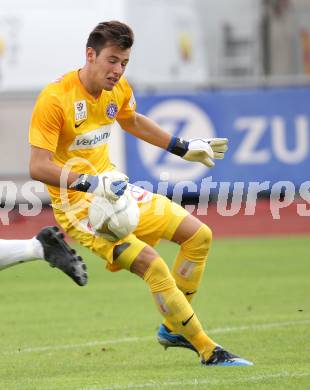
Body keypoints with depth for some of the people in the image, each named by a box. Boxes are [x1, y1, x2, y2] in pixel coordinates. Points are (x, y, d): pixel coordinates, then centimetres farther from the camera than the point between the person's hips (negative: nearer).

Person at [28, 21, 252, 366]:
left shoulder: (119, 91, 2)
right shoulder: (55, 99, -22)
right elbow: (38, 167, -25)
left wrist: (183, 149, 27)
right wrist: (91, 183, -35)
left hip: (114, 190, 9)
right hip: (78, 204, -9)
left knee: (199, 235, 7)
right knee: (151, 263, -24)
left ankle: (173, 328, 21)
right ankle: (208, 351, -13)